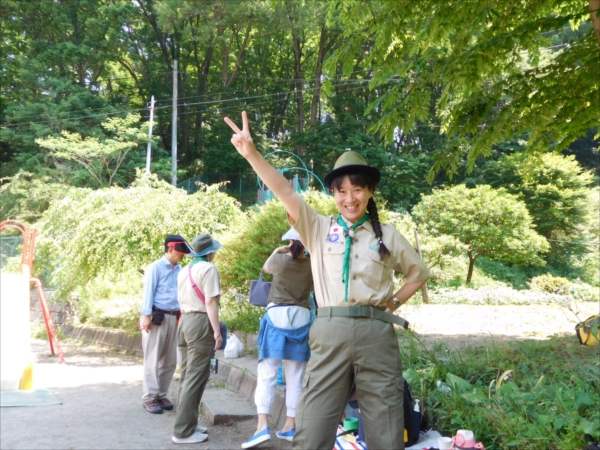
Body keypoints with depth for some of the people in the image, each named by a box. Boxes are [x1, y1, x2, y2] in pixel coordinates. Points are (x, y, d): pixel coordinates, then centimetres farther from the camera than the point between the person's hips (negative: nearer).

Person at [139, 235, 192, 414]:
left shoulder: (179, 270, 12)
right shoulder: (156, 267, -6)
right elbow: (148, 291, -9)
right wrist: (146, 315, -16)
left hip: (173, 318, 6)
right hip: (157, 317, -6)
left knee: (170, 360, 10)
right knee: (153, 359, -1)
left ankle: (161, 395, 21)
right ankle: (149, 398, 6)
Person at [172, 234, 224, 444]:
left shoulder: (184, 271, 17)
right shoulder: (208, 268, -9)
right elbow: (210, 303, -14)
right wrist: (217, 332, -14)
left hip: (185, 320, 9)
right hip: (201, 322, -9)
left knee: (187, 374, 14)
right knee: (196, 376, -7)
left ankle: (186, 424, 20)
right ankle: (183, 431, -6)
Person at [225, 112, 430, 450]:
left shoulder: (387, 235, 10)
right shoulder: (319, 229, 9)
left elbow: (419, 272, 23)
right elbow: (286, 192, -5)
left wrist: (394, 302, 8)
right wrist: (251, 153, -17)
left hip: (376, 335, 1)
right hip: (330, 334, 0)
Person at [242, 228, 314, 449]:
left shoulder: (280, 260, -3)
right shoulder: (311, 266, 3)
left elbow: (266, 268, 19)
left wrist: (277, 251, 33)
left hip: (277, 316, -3)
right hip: (301, 318, 3)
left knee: (267, 374, -3)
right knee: (295, 377, 8)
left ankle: (263, 426, -13)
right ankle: (290, 426, 12)